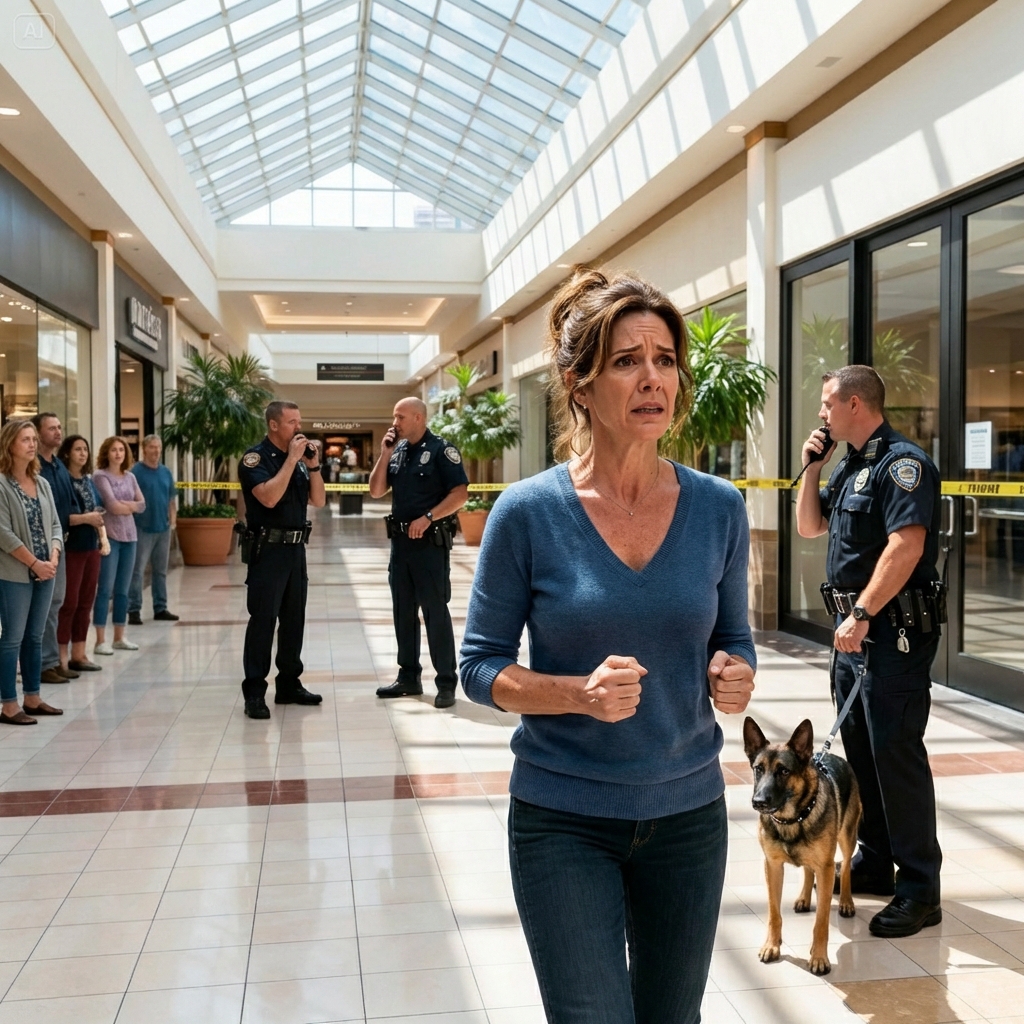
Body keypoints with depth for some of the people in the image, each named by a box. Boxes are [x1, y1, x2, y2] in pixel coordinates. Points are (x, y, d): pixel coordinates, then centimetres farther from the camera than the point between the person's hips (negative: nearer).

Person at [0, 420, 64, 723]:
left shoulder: (42, 483, 11)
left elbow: (55, 524, 11)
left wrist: (54, 557, -5)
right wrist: (34, 563, -14)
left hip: (45, 572, 7)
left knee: (35, 637, 13)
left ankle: (33, 699, 22)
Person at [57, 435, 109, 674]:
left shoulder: (88, 480, 14)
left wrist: (104, 538, 3)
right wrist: (84, 518, -20)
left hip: (91, 547, 7)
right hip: (71, 548, -7)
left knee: (86, 602, 10)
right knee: (69, 602, -6)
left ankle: (78, 654, 17)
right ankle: (61, 657, 0)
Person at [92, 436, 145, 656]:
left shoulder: (130, 477, 13)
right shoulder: (100, 476, -5)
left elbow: (142, 505, 7)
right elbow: (113, 506, -13)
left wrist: (125, 504, -10)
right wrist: (132, 506, 3)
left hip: (129, 537, 6)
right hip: (109, 537, -6)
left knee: (123, 590, 10)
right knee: (105, 589, -4)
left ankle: (119, 637, 17)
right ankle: (101, 640, -1)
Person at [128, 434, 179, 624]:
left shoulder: (166, 472, 10)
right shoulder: (136, 471, -7)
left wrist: (173, 519, 8)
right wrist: (132, 522, -14)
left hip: (163, 528, 6)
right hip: (143, 528, -6)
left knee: (161, 570, 12)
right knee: (137, 570, -4)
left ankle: (160, 608, 20)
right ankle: (134, 610, 1)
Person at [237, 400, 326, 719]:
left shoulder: (297, 460, 13)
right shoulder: (256, 457, -9)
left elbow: (319, 501, 9)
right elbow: (269, 497, -24)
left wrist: (313, 464, -3)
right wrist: (291, 459, -19)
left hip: (295, 549, 7)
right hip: (268, 549, -7)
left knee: (293, 619, 12)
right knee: (263, 620, -7)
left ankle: (289, 684, 22)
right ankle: (254, 692, -3)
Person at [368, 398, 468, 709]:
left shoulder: (441, 450, -9)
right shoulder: (397, 450, 11)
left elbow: (460, 493, -14)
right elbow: (376, 491, 9)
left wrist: (427, 518, -21)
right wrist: (384, 455, -2)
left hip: (430, 542, -7)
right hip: (400, 541, 7)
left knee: (435, 612, -5)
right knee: (403, 611, 12)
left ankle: (446, 683, 2)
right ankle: (408, 677, 22)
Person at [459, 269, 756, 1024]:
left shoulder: (719, 507, -4)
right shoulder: (529, 513, -13)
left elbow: (734, 642, 8)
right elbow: (481, 666, -7)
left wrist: (733, 678, -15)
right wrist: (578, 693, -24)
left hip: (688, 813, 4)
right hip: (563, 821, -3)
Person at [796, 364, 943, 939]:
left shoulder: (902, 462, -15)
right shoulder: (851, 466, 15)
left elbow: (906, 545, -25)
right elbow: (810, 527, 22)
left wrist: (863, 614, -25)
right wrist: (812, 468, 10)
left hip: (895, 631, -10)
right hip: (854, 628, 10)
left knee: (896, 754, -6)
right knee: (859, 749, 16)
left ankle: (920, 891, 4)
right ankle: (876, 864, 29)